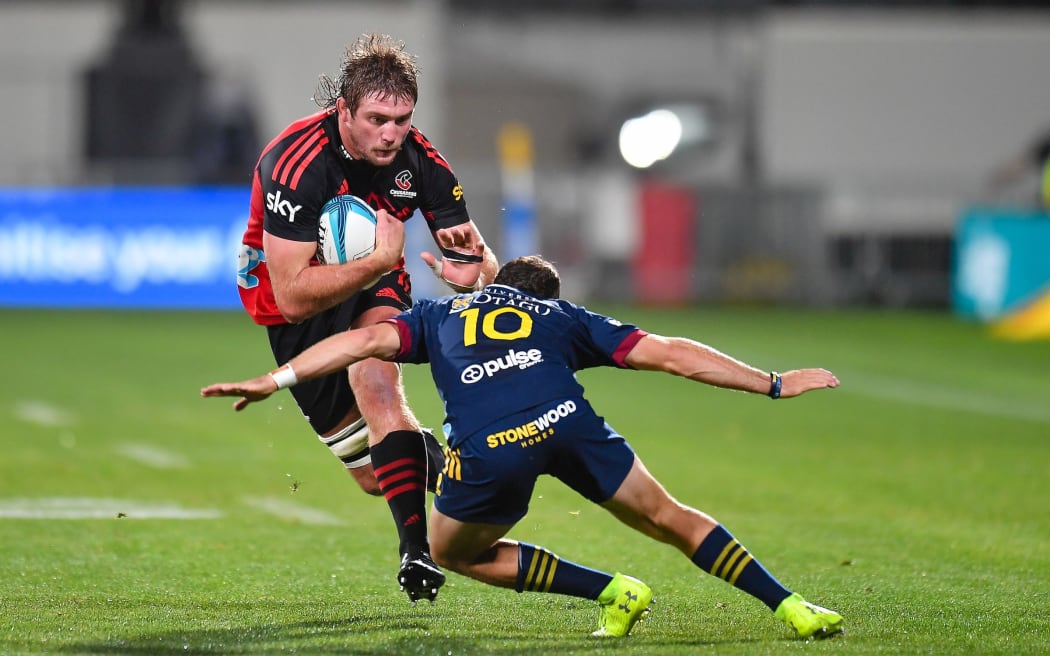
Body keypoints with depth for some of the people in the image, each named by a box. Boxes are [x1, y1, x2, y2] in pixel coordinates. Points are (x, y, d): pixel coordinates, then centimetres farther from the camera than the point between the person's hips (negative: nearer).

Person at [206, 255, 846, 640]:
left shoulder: (440, 314, 36)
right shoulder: (565, 317, 35)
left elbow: (367, 339, 19)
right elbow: (675, 354, 30)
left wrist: (275, 380, 20)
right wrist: (776, 384, 35)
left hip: (488, 449, -1)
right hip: (567, 422, 1)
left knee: (455, 551, 26)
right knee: (671, 519, 21)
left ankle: (614, 592, 17)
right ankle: (792, 608, 16)